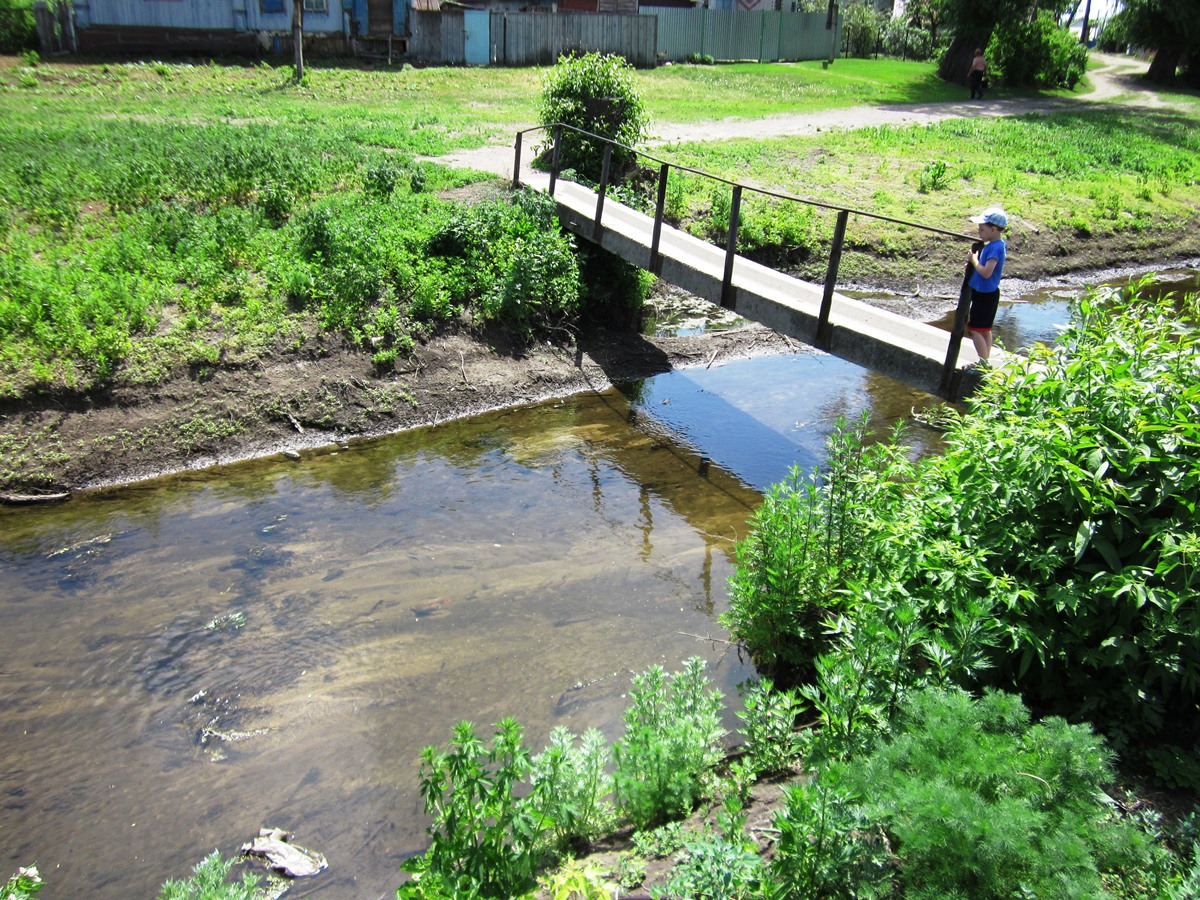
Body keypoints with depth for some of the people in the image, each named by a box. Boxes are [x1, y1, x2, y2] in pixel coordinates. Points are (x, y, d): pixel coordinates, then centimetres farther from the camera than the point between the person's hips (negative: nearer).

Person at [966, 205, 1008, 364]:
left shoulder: (994, 248, -23)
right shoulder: (999, 244, 7)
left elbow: (986, 272, -29)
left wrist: (974, 260, -16)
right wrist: (976, 260, 3)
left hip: (984, 295, -10)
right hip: (988, 293, 10)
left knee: (975, 329, -4)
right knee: (985, 329, 17)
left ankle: (984, 363, -2)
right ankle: (985, 362, 25)